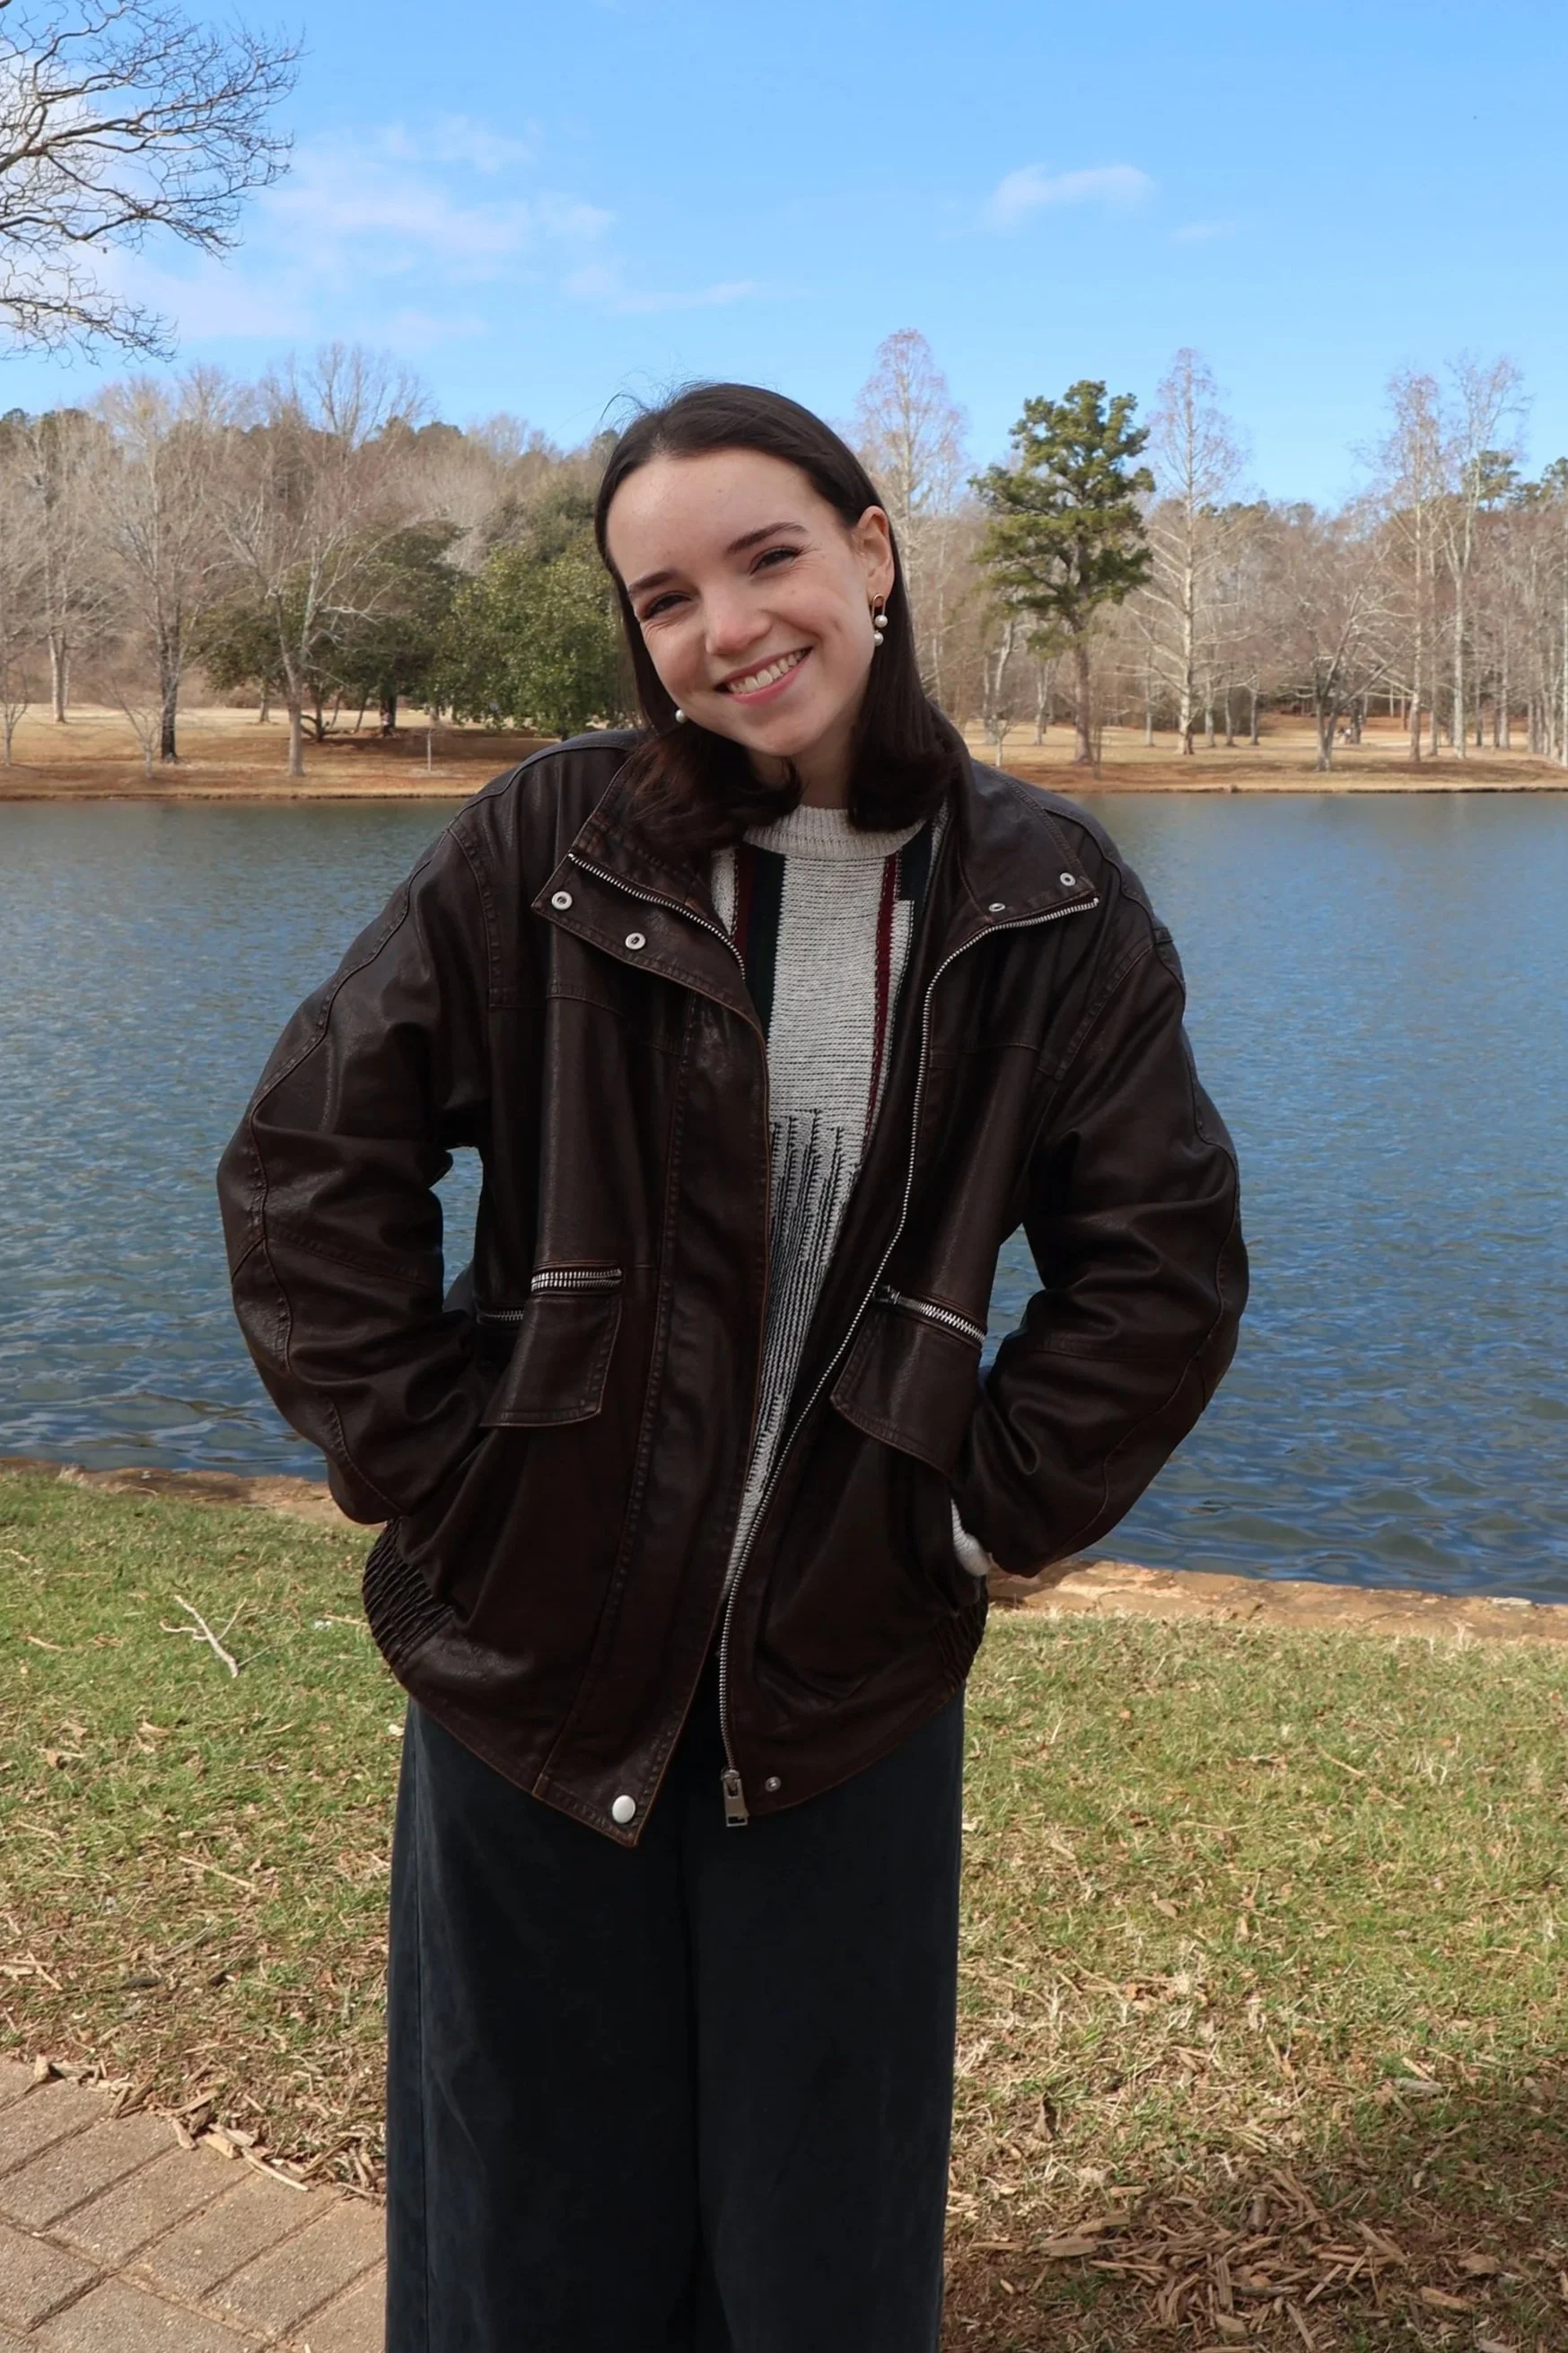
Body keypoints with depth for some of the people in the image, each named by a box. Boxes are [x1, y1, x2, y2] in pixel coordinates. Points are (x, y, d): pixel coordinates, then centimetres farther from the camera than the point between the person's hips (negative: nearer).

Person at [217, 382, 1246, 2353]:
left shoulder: (1042, 905, -4)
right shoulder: (552, 845, -8)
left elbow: (1164, 1264, 1)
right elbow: (304, 1169, -5)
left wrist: (982, 1513, -3)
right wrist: (429, 1466, -8)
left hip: (848, 1680, 1)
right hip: (534, 1653, 0)